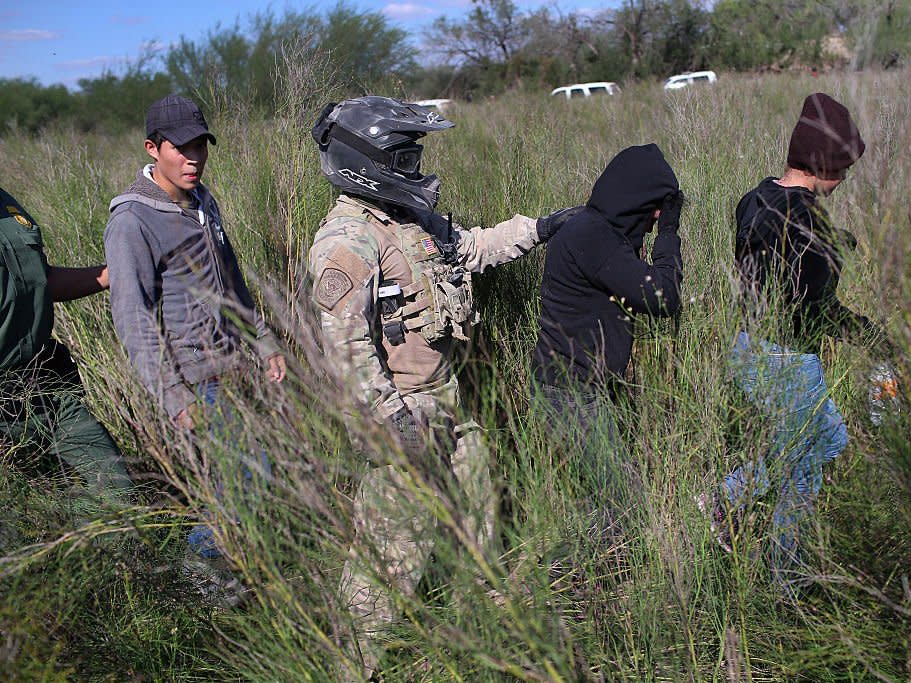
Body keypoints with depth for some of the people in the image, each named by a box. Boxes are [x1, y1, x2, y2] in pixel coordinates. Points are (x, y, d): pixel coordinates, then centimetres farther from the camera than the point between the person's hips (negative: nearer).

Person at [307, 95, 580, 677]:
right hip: (399, 405, -9)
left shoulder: (414, 219, 8)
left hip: (443, 393, 9)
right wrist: (391, 415, -27)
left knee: (475, 492, 22)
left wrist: (538, 228, 19)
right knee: (396, 530, 1)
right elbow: (346, 342, -25)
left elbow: (473, 247, 24)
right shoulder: (346, 242, -21)